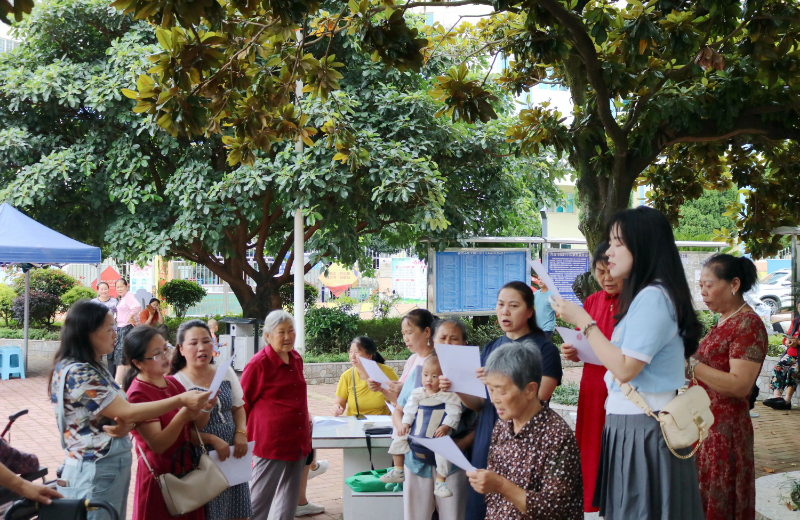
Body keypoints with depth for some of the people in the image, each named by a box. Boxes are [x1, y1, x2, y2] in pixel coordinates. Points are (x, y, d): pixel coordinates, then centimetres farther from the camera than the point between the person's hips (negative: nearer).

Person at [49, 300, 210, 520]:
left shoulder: (95, 368, 11)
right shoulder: (77, 373, -20)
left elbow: (118, 412, 8)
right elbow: (127, 412, -21)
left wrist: (126, 425, -16)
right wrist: (181, 400, -22)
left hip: (113, 469, 9)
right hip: (94, 473, -9)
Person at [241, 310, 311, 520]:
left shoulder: (296, 359, 8)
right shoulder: (259, 364, -13)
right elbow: (243, 403, -5)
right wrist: (245, 437, -3)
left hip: (298, 439, 7)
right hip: (271, 440, -7)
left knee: (289, 499, 14)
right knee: (259, 498, -1)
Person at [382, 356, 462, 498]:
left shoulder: (449, 395, -9)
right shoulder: (417, 393, 5)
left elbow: (454, 413, -14)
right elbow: (409, 409, 7)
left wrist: (445, 427, -25)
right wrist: (405, 423, -6)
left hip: (438, 434, -5)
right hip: (416, 432, 5)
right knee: (398, 439, 1)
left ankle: (440, 482, -15)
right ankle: (398, 471, 19)